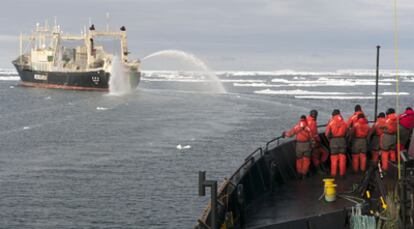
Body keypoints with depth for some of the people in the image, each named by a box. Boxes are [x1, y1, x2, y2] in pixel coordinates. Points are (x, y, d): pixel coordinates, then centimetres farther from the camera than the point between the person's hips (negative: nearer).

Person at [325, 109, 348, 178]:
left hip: (334, 140, -1)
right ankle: (342, 174, 7)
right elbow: (346, 132, 2)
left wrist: (329, 138, 14)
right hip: (342, 140, 2)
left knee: (334, 158, 3)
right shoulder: (344, 122, 4)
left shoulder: (331, 122, -3)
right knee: (342, 157, 6)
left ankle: (333, 174, 4)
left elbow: (327, 133, -2)